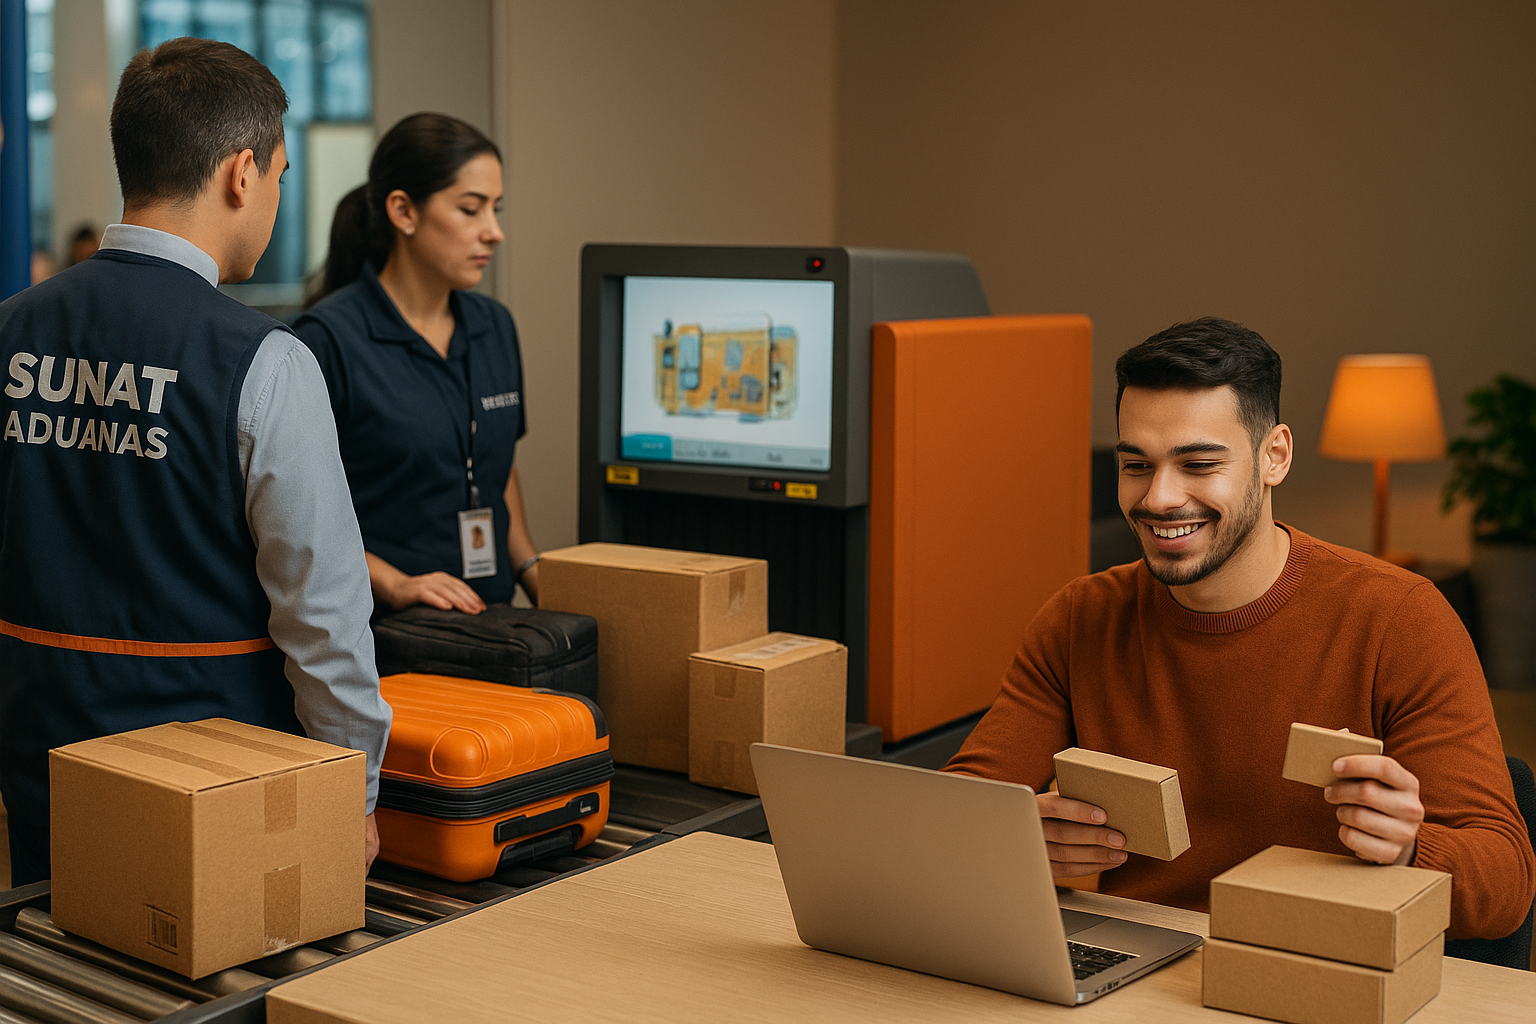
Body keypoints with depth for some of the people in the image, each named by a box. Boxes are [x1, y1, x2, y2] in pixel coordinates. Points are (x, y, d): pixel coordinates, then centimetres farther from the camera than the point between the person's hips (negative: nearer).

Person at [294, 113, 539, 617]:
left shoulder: (494, 327, 12)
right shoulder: (329, 336, -8)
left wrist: (530, 567, 10)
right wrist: (393, 583, -16)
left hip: (488, 615, 5)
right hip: (377, 628, -5)